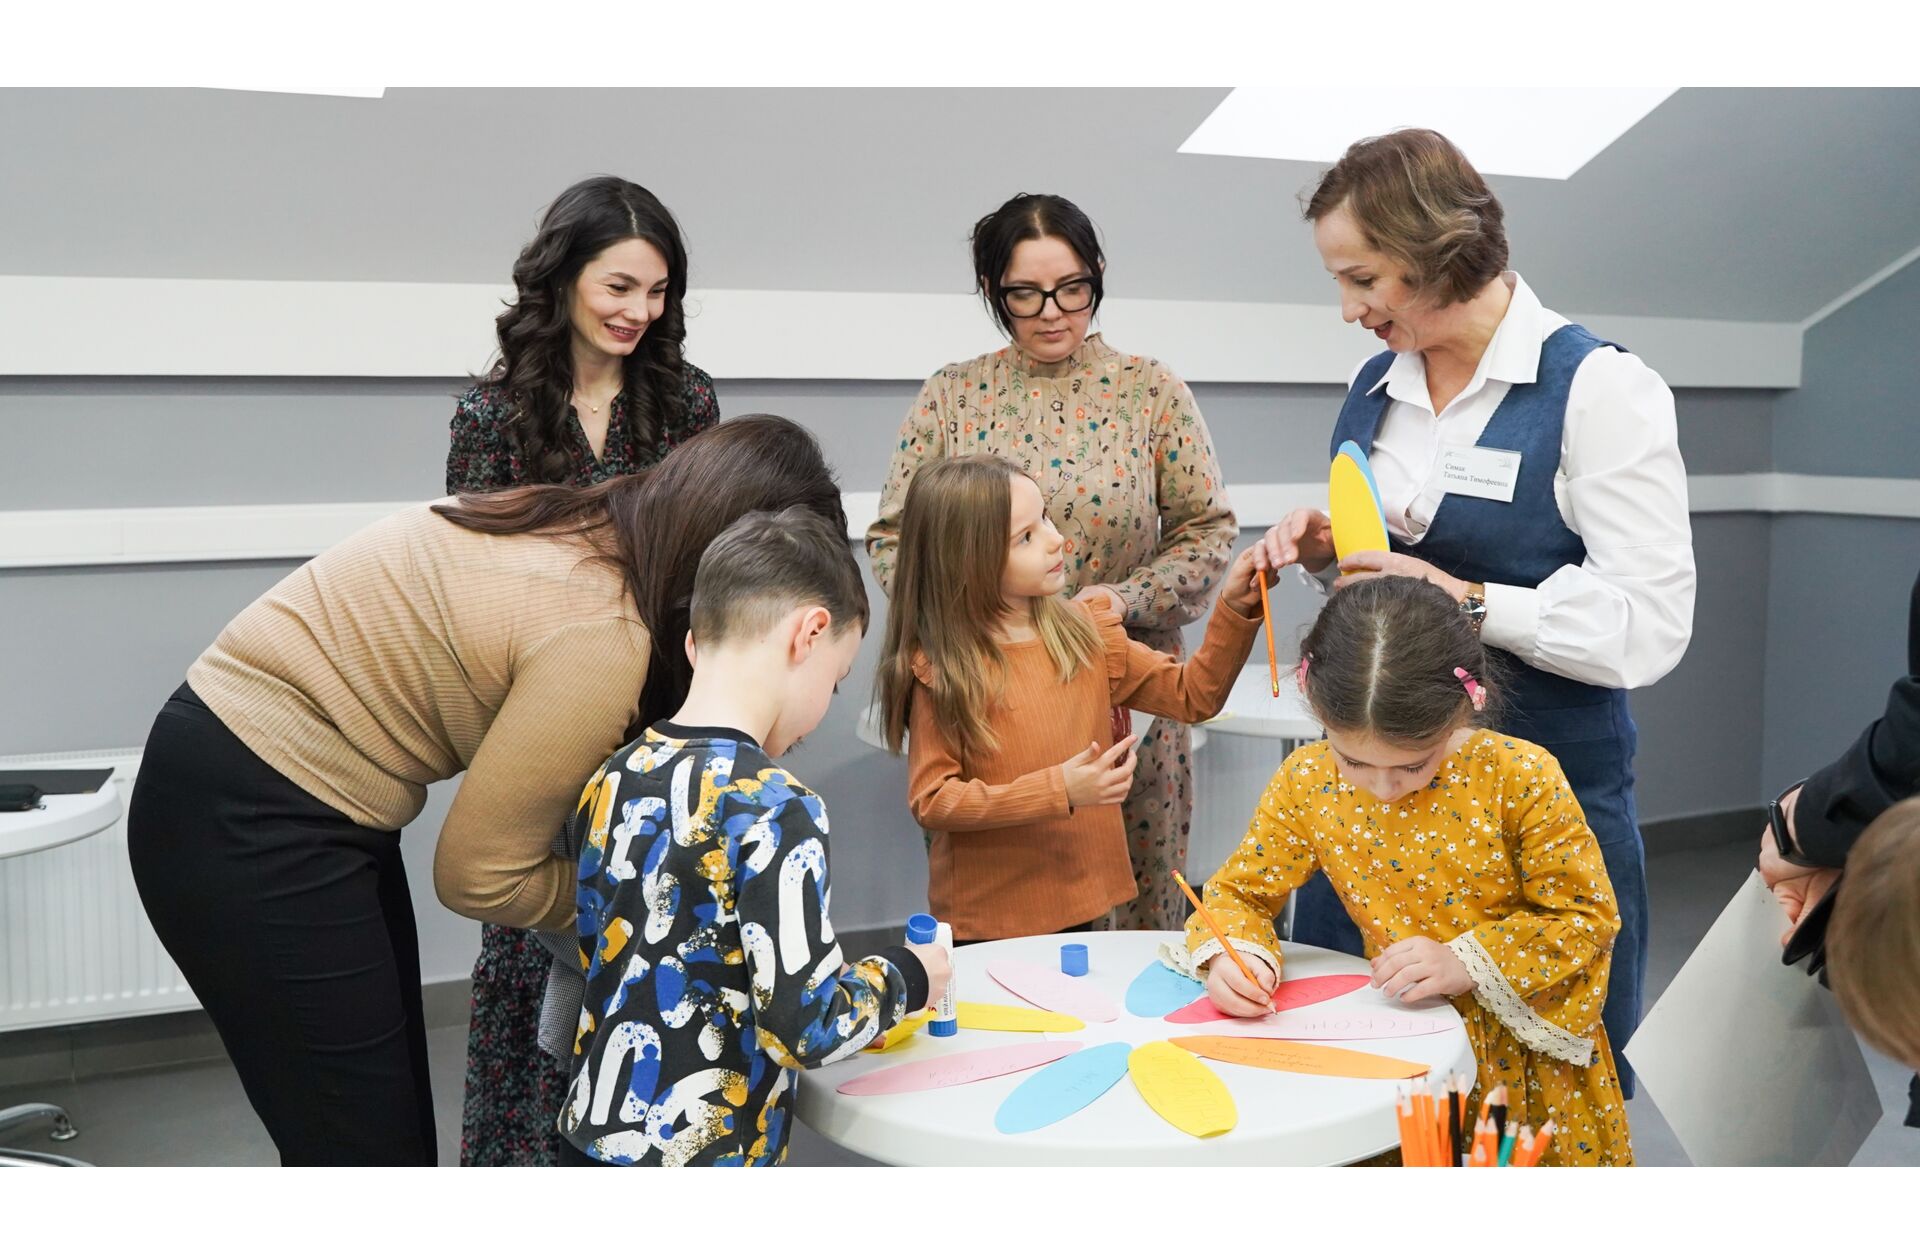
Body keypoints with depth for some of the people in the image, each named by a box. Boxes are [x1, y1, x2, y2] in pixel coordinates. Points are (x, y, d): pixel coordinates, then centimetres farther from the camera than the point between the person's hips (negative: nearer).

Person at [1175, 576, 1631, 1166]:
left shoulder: (1521, 778, -18)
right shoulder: (1307, 782, -10)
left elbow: (1588, 917, -10)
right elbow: (1240, 892, 1)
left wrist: (1467, 961, -23)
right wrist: (1228, 954, -21)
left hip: (1520, 1045, -2)